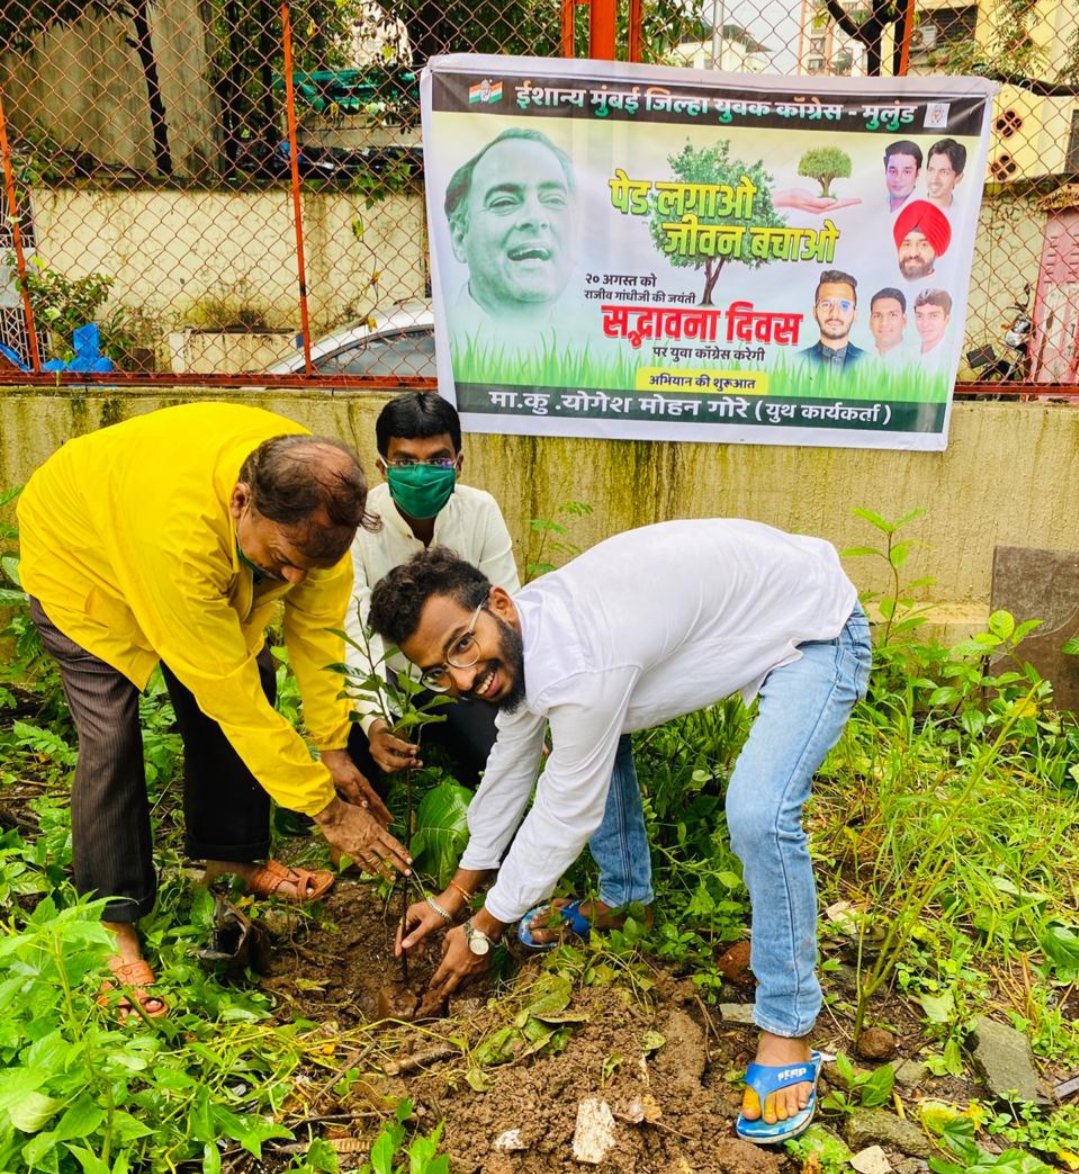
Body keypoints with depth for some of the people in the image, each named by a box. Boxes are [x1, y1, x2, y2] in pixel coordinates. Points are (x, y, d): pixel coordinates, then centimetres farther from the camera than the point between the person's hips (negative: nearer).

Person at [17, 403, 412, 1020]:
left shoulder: (311, 497, -30)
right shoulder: (179, 527, -47)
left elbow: (317, 624, -18)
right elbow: (229, 693, -40)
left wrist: (334, 747, -17)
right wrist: (326, 808, -33)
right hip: (80, 549, -5)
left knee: (254, 685, -1)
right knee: (111, 739, -14)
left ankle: (229, 859, 18)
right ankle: (113, 928, 3)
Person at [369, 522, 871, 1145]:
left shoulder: (577, 667, -36)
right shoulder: (523, 637, -8)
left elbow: (564, 816, -23)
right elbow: (510, 769, 5)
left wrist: (482, 932, -7)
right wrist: (453, 897, 13)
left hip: (816, 629, -9)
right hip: (729, 600, 9)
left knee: (758, 813, -28)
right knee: (594, 737, 11)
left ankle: (788, 1028, -4)